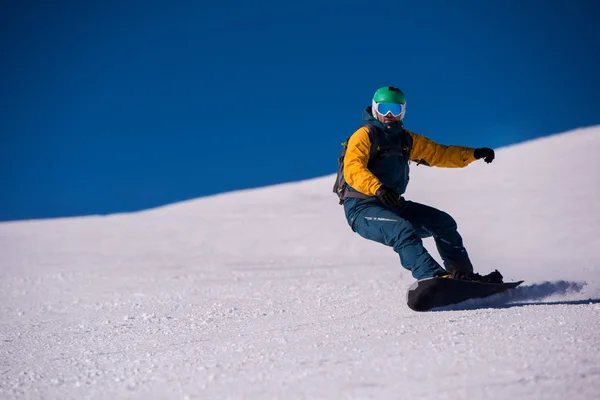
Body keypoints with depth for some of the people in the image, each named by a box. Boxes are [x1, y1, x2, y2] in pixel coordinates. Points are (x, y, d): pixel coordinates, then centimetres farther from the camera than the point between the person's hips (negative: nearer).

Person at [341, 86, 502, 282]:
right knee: (403, 230, -32)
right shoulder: (364, 135, -8)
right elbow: (352, 170, -24)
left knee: (443, 222, 8)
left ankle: (462, 274, 14)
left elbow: (439, 154, 19)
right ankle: (433, 277, -45)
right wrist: (378, 188, -42)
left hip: (394, 205, 8)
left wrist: (473, 154, 6)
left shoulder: (406, 139, 15)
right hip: (362, 207, -8)